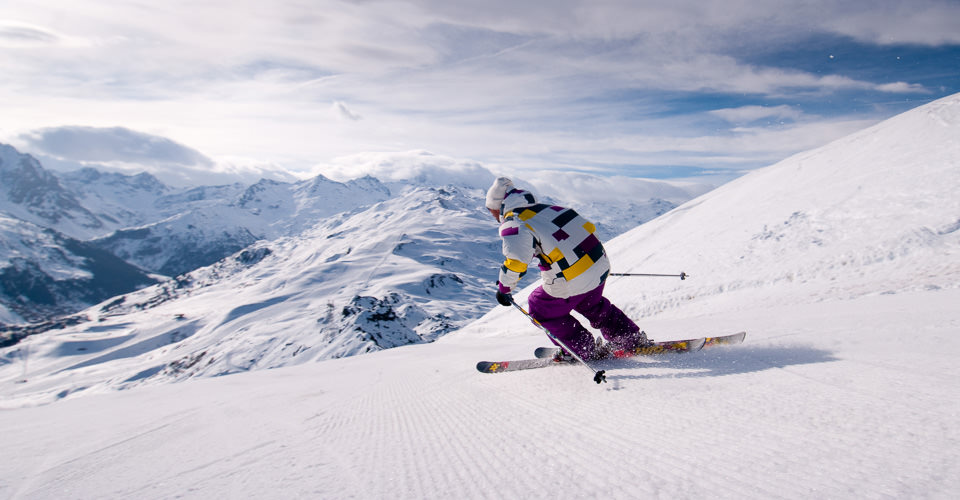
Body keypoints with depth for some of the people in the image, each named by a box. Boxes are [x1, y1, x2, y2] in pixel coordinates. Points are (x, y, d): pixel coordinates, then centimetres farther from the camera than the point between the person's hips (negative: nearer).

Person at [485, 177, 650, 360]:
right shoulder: (545, 208, 14)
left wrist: (504, 288, -6)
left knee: (541, 308, 18)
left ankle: (587, 351, 22)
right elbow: (588, 227, 18)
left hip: (571, 281, -8)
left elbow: (516, 261, -23)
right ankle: (635, 340, 41)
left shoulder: (512, 223, -8)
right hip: (600, 265, 8)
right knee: (592, 305, 35)